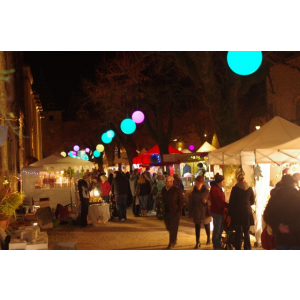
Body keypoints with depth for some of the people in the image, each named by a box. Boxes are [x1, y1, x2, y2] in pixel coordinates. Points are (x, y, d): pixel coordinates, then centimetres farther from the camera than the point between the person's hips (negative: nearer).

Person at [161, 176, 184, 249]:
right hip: (166, 212, 5)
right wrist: (163, 209, 8)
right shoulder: (164, 190, 6)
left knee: (173, 228, -4)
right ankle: (174, 240, 30)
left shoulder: (177, 190, -10)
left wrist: (179, 211, -12)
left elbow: (181, 201, -7)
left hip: (175, 212, -5)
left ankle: (172, 243, 6)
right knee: (168, 227, 11)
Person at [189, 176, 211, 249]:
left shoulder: (206, 191, -5)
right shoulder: (194, 192, -1)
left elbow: (211, 201, 1)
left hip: (205, 212, 0)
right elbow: (191, 204, 2)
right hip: (196, 213, 1)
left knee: (207, 226, 14)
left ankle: (208, 238, 39)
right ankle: (198, 243, 4)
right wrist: (190, 214, 0)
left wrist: (207, 201, -22)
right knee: (197, 228, -1)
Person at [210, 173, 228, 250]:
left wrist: (225, 209, 8)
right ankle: (216, 246, 8)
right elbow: (220, 201, -23)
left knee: (220, 229, 16)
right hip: (216, 212, -10)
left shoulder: (218, 188, 16)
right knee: (217, 229, -1)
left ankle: (218, 245, 26)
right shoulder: (214, 189, -17)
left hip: (220, 211, 10)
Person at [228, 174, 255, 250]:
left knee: (238, 233, 4)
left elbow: (231, 201, -5)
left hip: (237, 213, -2)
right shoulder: (250, 188, 2)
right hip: (247, 212, 2)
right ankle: (247, 248, 11)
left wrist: (230, 213, 1)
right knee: (246, 232, 10)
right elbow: (252, 201, 9)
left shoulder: (235, 188, -5)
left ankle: (238, 248, 5)